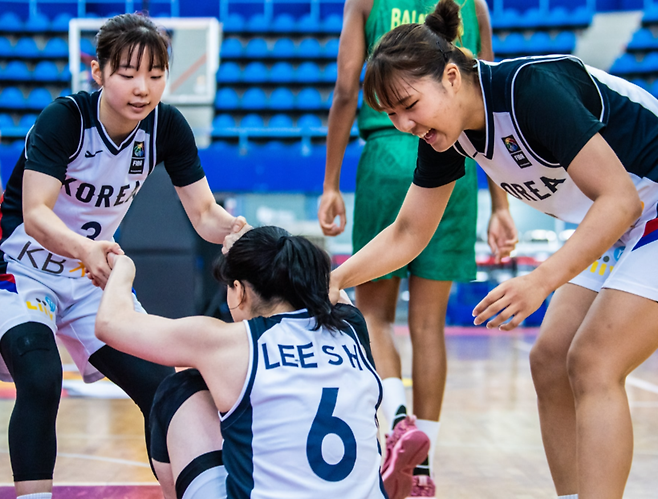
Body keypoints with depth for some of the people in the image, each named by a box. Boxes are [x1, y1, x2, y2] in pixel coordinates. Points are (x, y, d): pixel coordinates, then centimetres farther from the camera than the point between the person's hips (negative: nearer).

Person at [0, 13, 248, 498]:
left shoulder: (167, 126, -10)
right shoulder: (65, 118, -24)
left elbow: (204, 212, -8)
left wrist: (234, 231, -32)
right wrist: (85, 249, -54)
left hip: (93, 274, 5)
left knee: (163, 389, -3)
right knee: (41, 380, -29)